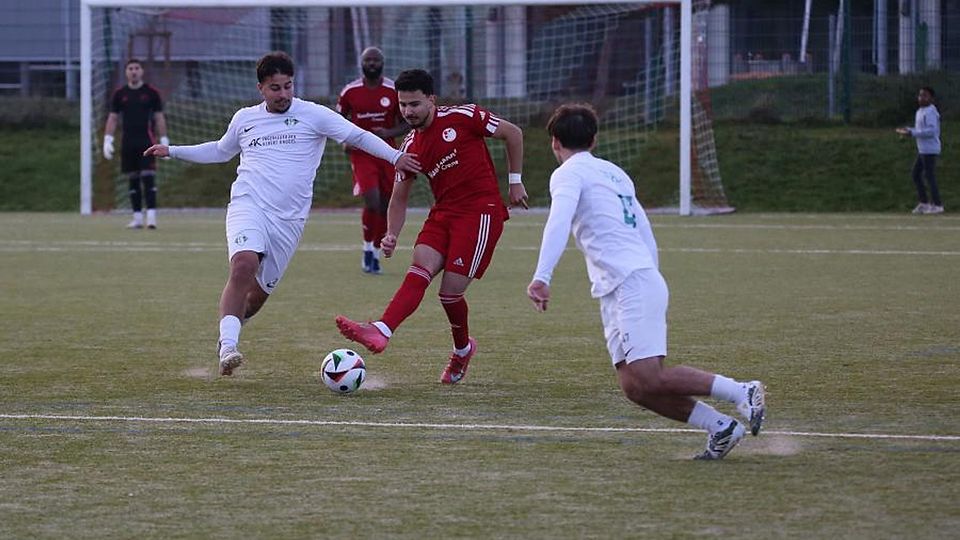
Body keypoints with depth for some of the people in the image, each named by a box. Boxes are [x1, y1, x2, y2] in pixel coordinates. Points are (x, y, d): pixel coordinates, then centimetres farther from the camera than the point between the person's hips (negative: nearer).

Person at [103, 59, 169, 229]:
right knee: (133, 180, 5)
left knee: (148, 178, -11)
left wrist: (164, 141, -1)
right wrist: (107, 140, 1)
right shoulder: (119, 94, 9)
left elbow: (159, 118, 5)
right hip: (128, 143, 3)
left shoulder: (151, 93, 3)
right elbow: (112, 118, 11)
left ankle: (151, 215, -14)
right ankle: (137, 217, 9)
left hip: (147, 142, -3)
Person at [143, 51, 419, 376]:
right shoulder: (244, 119, 14)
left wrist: (394, 156, -11)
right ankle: (228, 347, -31)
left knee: (258, 294, 3)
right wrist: (172, 152, 30)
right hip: (248, 205, 0)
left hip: (289, 219, 0)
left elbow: (357, 136, 2)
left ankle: (226, 339, 31)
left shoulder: (313, 115, 5)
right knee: (244, 264, -29)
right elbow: (220, 151, 32)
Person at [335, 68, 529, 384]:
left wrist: (515, 181, 4)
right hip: (443, 213, 5)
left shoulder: (462, 118, -8)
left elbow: (513, 133, 3)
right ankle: (380, 332, -32)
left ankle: (462, 349, 13)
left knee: (451, 291, -11)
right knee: (419, 271, -19)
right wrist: (392, 235, -2)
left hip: (481, 211, -5)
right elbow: (399, 198, 14)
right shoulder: (411, 147, 8)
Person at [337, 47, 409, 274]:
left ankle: (376, 253, 23)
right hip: (361, 153, -2)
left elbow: (407, 123, 5)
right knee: (372, 201, -18)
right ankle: (368, 247, 1)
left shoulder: (394, 91, -2)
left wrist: (389, 133, -15)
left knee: (385, 205, 6)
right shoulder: (350, 91, -1)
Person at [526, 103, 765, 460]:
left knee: (647, 380, -17)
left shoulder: (569, 173, 0)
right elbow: (647, 237, 27)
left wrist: (541, 277, -28)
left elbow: (558, 223, -19)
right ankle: (721, 429, -4)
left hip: (631, 284, -9)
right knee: (635, 387, 1)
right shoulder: (614, 173, 26)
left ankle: (742, 392, -14)